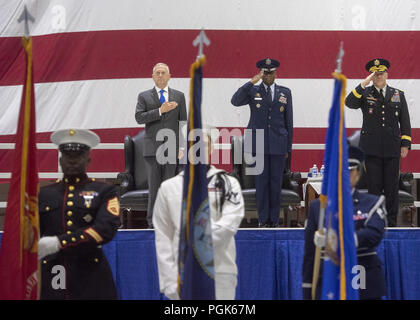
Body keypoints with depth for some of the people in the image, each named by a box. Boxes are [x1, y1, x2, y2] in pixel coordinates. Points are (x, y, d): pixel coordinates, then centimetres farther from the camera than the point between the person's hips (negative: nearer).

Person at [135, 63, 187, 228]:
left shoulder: (179, 96, 11)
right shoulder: (144, 96, 8)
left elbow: (182, 122, 8)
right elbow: (139, 118, -7)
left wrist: (182, 146, 0)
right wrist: (160, 111, -18)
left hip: (171, 147, 1)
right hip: (152, 147, -1)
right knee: (154, 184, -1)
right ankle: (153, 219, 4)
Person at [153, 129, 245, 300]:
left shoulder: (229, 184, 4)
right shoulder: (169, 187, 7)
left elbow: (228, 225, -10)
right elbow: (162, 237, 5)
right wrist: (169, 280, -2)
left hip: (221, 273, -1)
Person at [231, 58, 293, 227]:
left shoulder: (285, 92, 10)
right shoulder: (252, 91, 6)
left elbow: (288, 120, 11)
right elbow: (235, 101, -14)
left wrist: (288, 147, 8)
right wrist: (252, 82, -20)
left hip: (278, 144, 1)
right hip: (259, 144, -1)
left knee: (276, 182, 4)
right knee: (261, 182, 1)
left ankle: (274, 219, 11)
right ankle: (263, 219, 7)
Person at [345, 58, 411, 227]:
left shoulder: (398, 95, 12)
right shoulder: (364, 93, 6)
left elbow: (405, 121, 12)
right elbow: (349, 103, -14)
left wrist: (405, 144, 4)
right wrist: (364, 84, -20)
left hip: (392, 149, 2)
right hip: (372, 148, -2)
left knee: (392, 187, 4)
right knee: (374, 187, 0)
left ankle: (391, 222, 12)